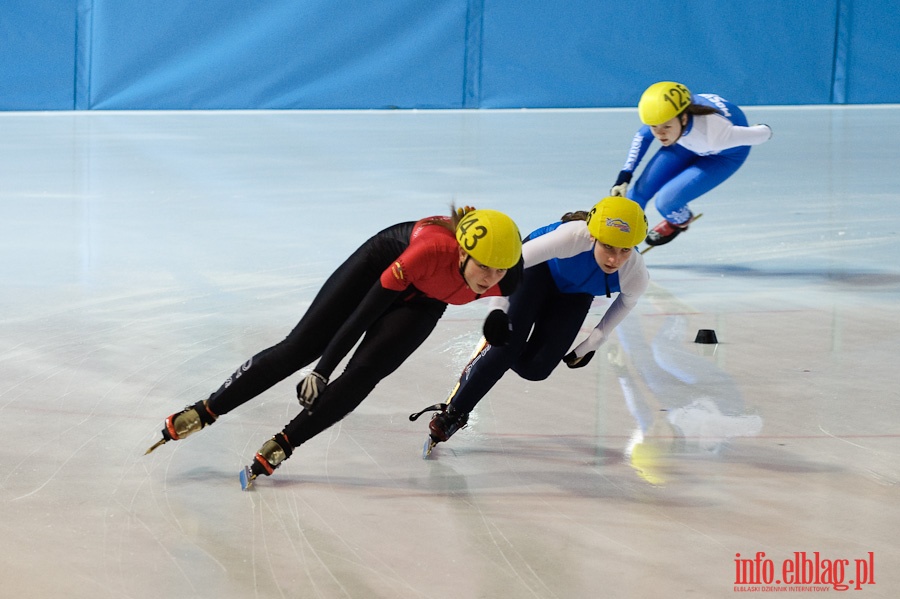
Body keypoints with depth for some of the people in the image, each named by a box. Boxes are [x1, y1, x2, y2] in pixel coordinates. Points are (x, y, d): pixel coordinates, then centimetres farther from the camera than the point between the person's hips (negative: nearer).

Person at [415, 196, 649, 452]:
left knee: (535, 367, -8)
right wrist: (497, 313, -33)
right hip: (540, 269, -3)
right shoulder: (575, 236, -44)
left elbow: (627, 300, -6)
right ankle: (451, 414, -2)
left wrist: (592, 343, -2)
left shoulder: (636, 275, -32)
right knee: (505, 345, -18)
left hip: (576, 292, 3)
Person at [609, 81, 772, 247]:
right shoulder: (667, 113, -32)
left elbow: (763, 134, -27)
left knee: (666, 202, -16)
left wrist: (764, 131, -3)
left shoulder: (714, 133, -46)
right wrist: (625, 176, -7)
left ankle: (681, 221, 20)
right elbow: (643, 135, -6)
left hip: (725, 154, -4)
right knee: (641, 190, -4)